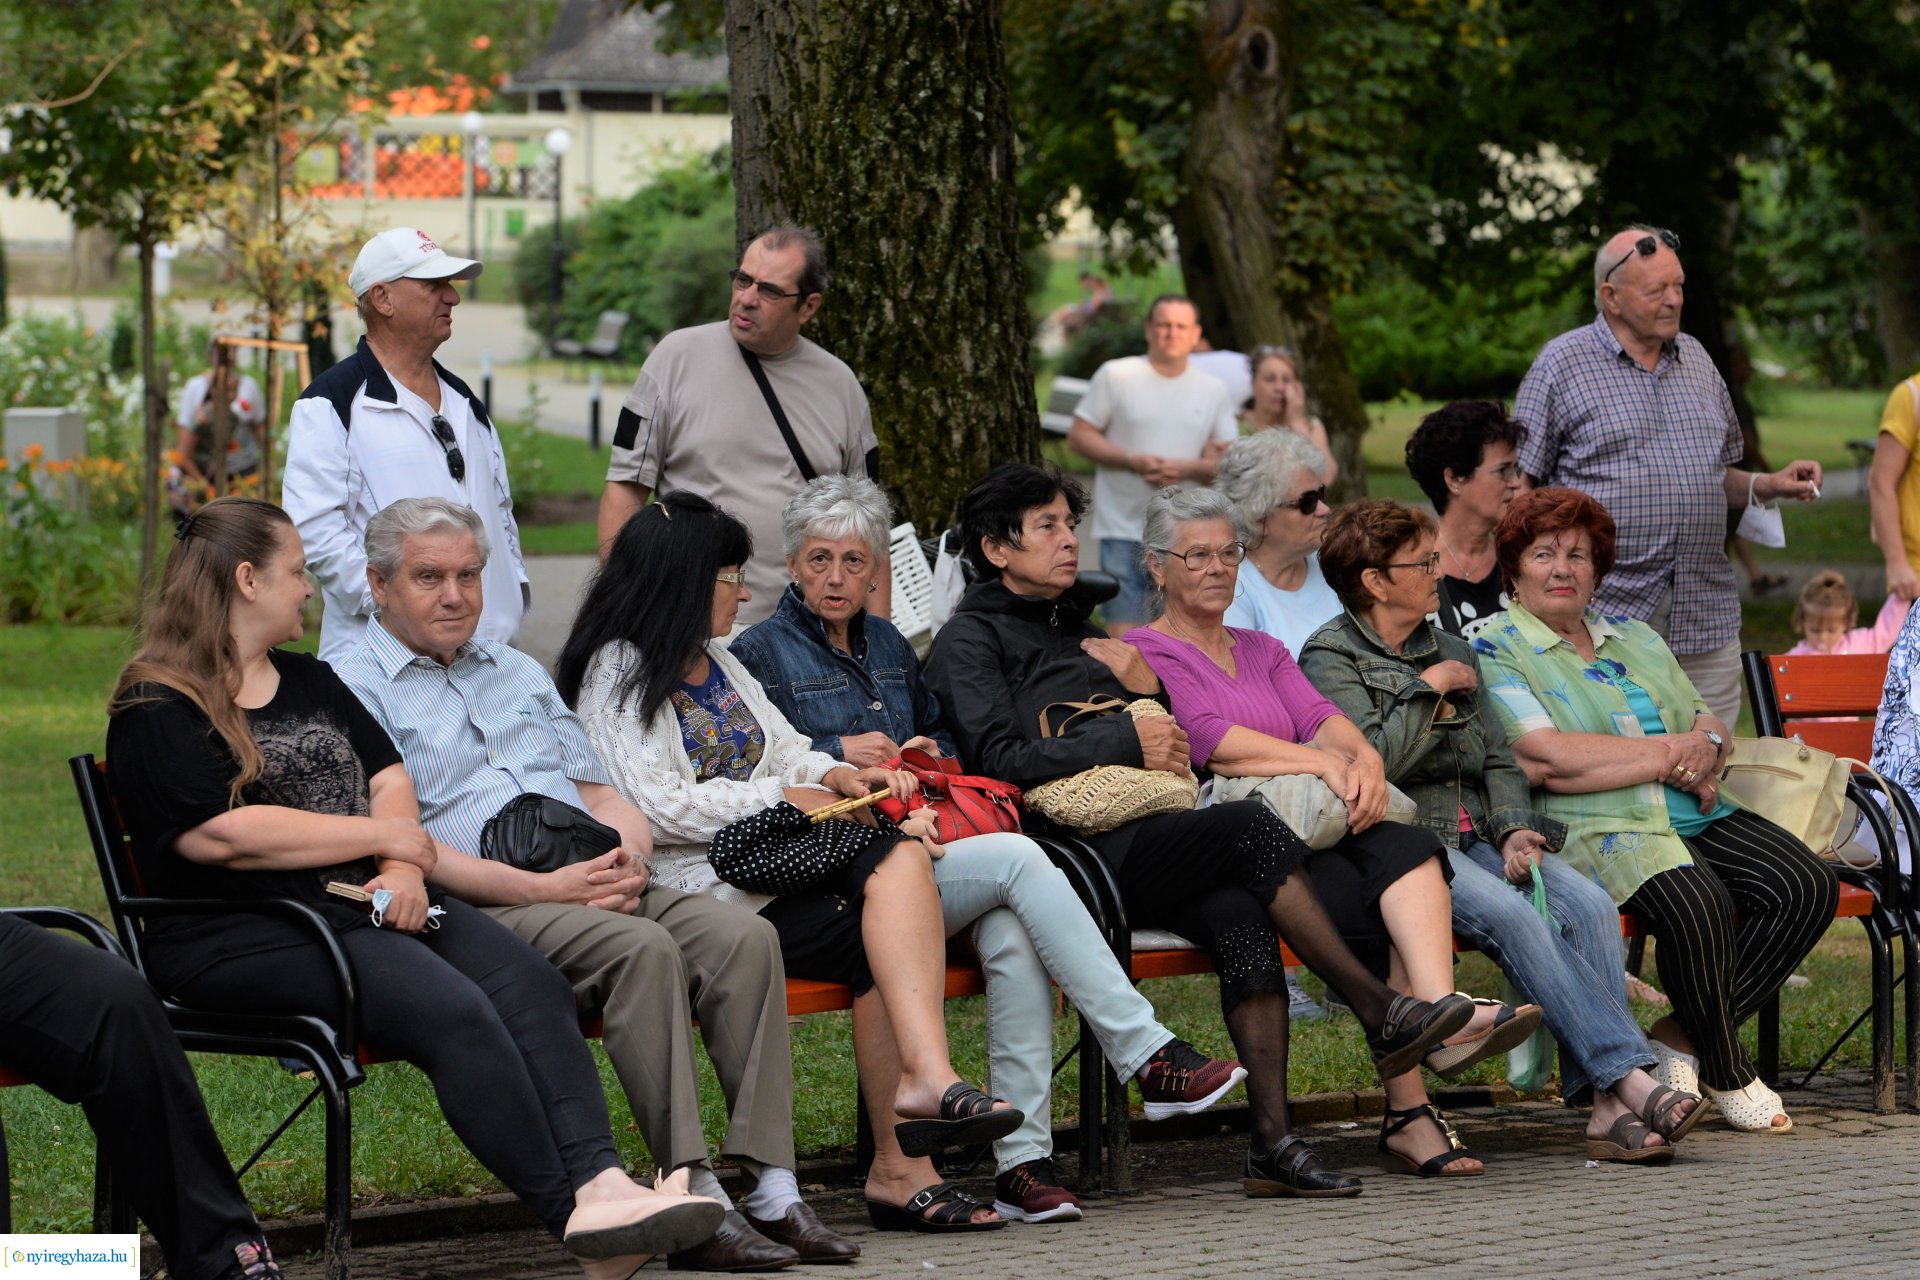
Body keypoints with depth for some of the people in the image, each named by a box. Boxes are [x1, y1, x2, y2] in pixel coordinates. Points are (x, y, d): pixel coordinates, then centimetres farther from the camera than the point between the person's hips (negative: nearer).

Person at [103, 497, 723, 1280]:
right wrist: (389, 839, -7)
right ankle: (575, 1217, -30)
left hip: (366, 904, 8)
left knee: (533, 985, -19)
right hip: (251, 937, -8)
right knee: (453, 1010, -29)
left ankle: (599, 1184, -35)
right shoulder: (157, 710, -2)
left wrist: (403, 872, -6)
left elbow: (388, 778, 17)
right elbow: (220, 834, -14)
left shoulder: (309, 681, 24)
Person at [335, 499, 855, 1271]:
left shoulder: (519, 675, 28)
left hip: (595, 888, 7)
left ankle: (772, 1191, -27)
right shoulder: (358, 692, 4)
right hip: (482, 914, -7)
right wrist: (544, 888, -16)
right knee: (641, 949, -34)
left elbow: (599, 793, 23)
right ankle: (695, 1205, -36)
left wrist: (628, 856, -2)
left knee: (743, 937, -20)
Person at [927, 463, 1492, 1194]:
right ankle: (1380, 1012, -24)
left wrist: (1150, 694, 9)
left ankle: (1272, 1139, -32)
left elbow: (1167, 747, 29)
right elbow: (1000, 758, -11)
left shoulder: (1080, 631, 29)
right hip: (1074, 852, -7)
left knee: (1238, 913, -24)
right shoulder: (969, 641, 6)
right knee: (1246, 825, -27)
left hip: (1140, 842, 7)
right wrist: (1124, 741, -10)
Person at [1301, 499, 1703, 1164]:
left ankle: (1607, 1105, -33)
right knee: (1512, 915, -33)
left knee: (1588, 902, -23)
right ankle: (1631, 1079, -37)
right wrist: (1427, 690, -3)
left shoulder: (1452, 651, 23)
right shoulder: (1331, 658, 2)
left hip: (1475, 838, 6)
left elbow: (1498, 758, 18)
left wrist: (1514, 829, -1)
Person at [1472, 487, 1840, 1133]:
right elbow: (1546, 760, -13)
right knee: (1697, 903, -35)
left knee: (1809, 886, -16)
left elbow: (1708, 726, 20)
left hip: (1695, 814, 7)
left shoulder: (1634, 637, 24)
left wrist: (1706, 749, -8)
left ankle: (1681, 1038, -6)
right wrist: (1671, 753, -7)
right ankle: (1728, 1074, -13)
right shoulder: (1496, 650, 1)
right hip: (1599, 829, -7)